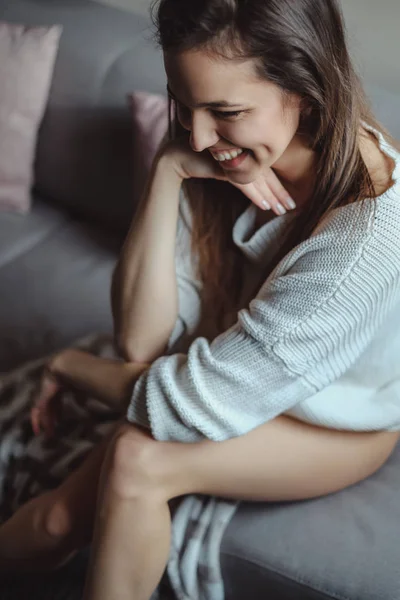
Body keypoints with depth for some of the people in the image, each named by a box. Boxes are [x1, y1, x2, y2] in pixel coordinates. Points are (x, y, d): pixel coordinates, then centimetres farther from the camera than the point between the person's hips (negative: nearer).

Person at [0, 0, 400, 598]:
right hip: (244, 382, 4)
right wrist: (167, 173, -29)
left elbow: (201, 405, -29)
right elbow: (142, 341, -20)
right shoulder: (215, 162, -16)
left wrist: (70, 365, -13)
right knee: (61, 520, -13)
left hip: (344, 426, -4)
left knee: (137, 458, -26)